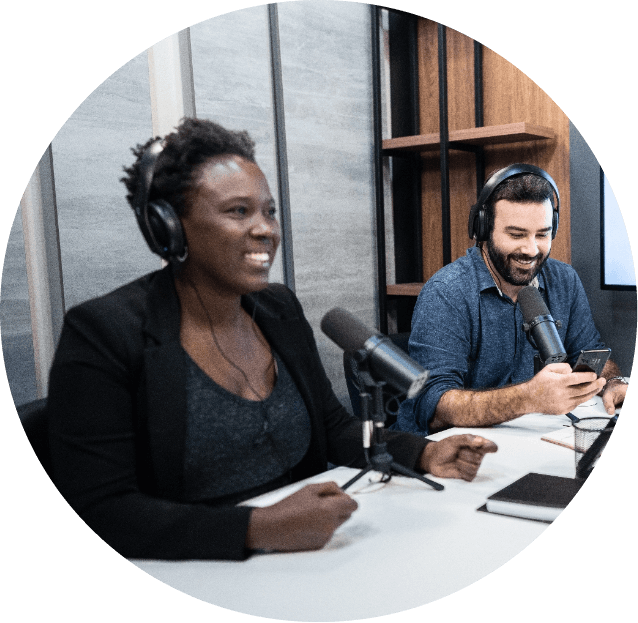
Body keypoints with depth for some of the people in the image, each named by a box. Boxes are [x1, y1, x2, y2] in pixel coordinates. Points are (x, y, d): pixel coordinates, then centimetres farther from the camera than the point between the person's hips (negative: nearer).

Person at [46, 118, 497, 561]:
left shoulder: (281, 309, 7)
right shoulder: (102, 334, -14)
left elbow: (334, 427, 14)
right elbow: (97, 512, -19)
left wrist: (425, 454, -2)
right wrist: (258, 529, -29)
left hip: (308, 550, 6)